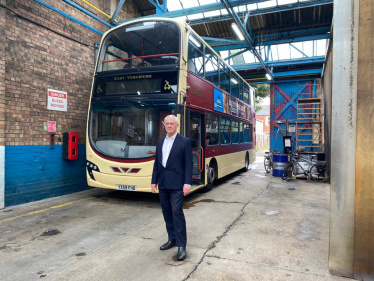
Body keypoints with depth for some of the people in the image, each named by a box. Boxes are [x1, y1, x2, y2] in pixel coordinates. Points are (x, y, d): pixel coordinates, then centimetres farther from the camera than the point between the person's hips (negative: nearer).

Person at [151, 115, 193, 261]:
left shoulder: (185, 141, -5)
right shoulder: (160, 142, 12)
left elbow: (188, 164, -9)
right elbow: (156, 163, 14)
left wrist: (187, 183, -16)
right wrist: (154, 181, 10)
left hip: (177, 183, -6)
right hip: (163, 183, 6)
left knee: (177, 212, -8)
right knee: (167, 213, 12)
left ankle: (181, 245, 2)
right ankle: (172, 239, 27)